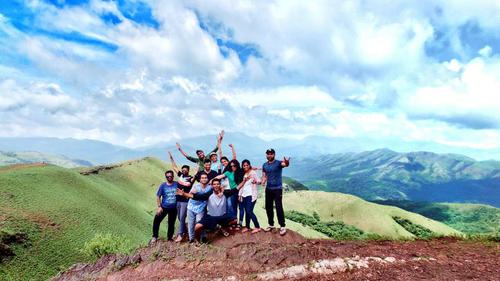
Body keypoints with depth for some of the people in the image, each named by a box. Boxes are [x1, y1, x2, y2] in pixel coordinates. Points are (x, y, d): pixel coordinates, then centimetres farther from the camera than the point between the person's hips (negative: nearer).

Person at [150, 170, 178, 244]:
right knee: (156, 221, -4)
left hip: (173, 208, 0)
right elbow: (158, 196, -2)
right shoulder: (163, 186, -5)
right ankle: (154, 237, 15)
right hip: (164, 207, 0)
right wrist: (159, 206, -10)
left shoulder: (177, 184, -7)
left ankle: (170, 238, 28)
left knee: (171, 223, 10)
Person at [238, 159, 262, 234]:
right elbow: (241, 185, 16)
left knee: (249, 211, -10)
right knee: (246, 211, 8)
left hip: (251, 195, -6)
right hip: (244, 195, 6)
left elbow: (259, 180, -11)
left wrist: (255, 181, -32)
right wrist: (240, 194, 14)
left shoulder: (253, 172, -4)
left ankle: (257, 227, 1)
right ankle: (247, 227, 20)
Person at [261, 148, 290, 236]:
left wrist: (287, 162, -58)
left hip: (277, 189, -5)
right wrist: (263, 181, -12)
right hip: (268, 189, 6)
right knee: (268, 207, 11)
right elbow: (264, 176, 11)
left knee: (279, 207, -7)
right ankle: (271, 225, 25)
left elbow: (285, 164, -33)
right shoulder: (264, 165, 6)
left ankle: (283, 226, 1)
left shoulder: (278, 163, -11)